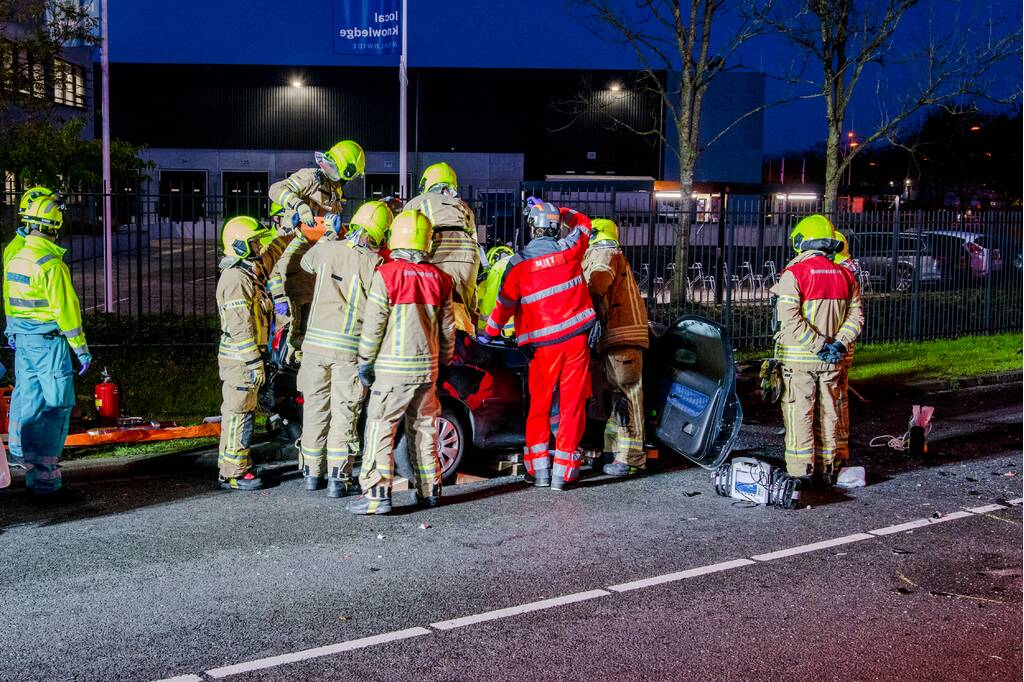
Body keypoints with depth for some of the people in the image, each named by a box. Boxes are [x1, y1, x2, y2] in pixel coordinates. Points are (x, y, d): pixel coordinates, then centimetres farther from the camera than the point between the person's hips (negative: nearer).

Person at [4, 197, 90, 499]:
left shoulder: (15, 258, 9)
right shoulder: (51, 264, -18)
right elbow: (65, 309, -18)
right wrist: (81, 349, -12)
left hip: (23, 341, 8)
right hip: (49, 341, -8)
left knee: (30, 404, 13)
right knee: (57, 405, -4)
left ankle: (32, 472, 19)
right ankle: (45, 477, -7)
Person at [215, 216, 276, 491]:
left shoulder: (250, 274, 16)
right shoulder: (236, 279, -18)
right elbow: (240, 326, -22)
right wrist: (254, 363, -21)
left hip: (246, 358, 10)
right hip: (240, 360, -10)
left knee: (245, 413, 17)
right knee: (238, 415, -5)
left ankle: (240, 465, 27)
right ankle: (232, 473, 1)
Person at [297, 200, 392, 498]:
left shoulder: (327, 249, 3)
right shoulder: (376, 263, -10)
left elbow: (306, 261, 26)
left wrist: (328, 235, 38)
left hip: (316, 342, 4)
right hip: (350, 349, -4)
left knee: (315, 409, 14)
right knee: (344, 414, 3)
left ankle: (312, 473, 24)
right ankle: (338, 479, 5)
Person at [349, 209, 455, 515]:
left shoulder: (387, 274, -10)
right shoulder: (439, 278, 5)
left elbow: (373, 325, -10)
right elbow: (447, 327, 11)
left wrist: (365, 361, 0)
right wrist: (444, 359, 23)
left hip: (393, 367, -5)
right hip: (427, 368, 5)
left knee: (380, 427, -2)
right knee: (423, 427, 15)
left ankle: (377, 493, -8)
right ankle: (429, 490, 21)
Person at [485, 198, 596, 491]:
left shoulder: (518, 263, -5)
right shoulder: (570, 249, 0)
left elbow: (505, 304, 3)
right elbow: (583, 223, 22)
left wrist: (489, 334, 17)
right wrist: (553, 209, 27)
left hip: (543, 345, -1)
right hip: (576, 338, 1)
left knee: (539, 406, 12)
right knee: (572, 404, 4)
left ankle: (539, 470, 13)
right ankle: (562, 472, 4)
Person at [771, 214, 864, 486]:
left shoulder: (794, 273, -10)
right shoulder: (845, 275, 7)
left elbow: (789, 319, -19)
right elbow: (856, 314, 2)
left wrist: (817, 345, -15)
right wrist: (839, 343, -5)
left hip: (799, 357, -5)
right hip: (834, 360, 5)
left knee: (799, 413, 2)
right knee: (831, 412, 13)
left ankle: (801, 472, 4)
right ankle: (829, 469, 22)